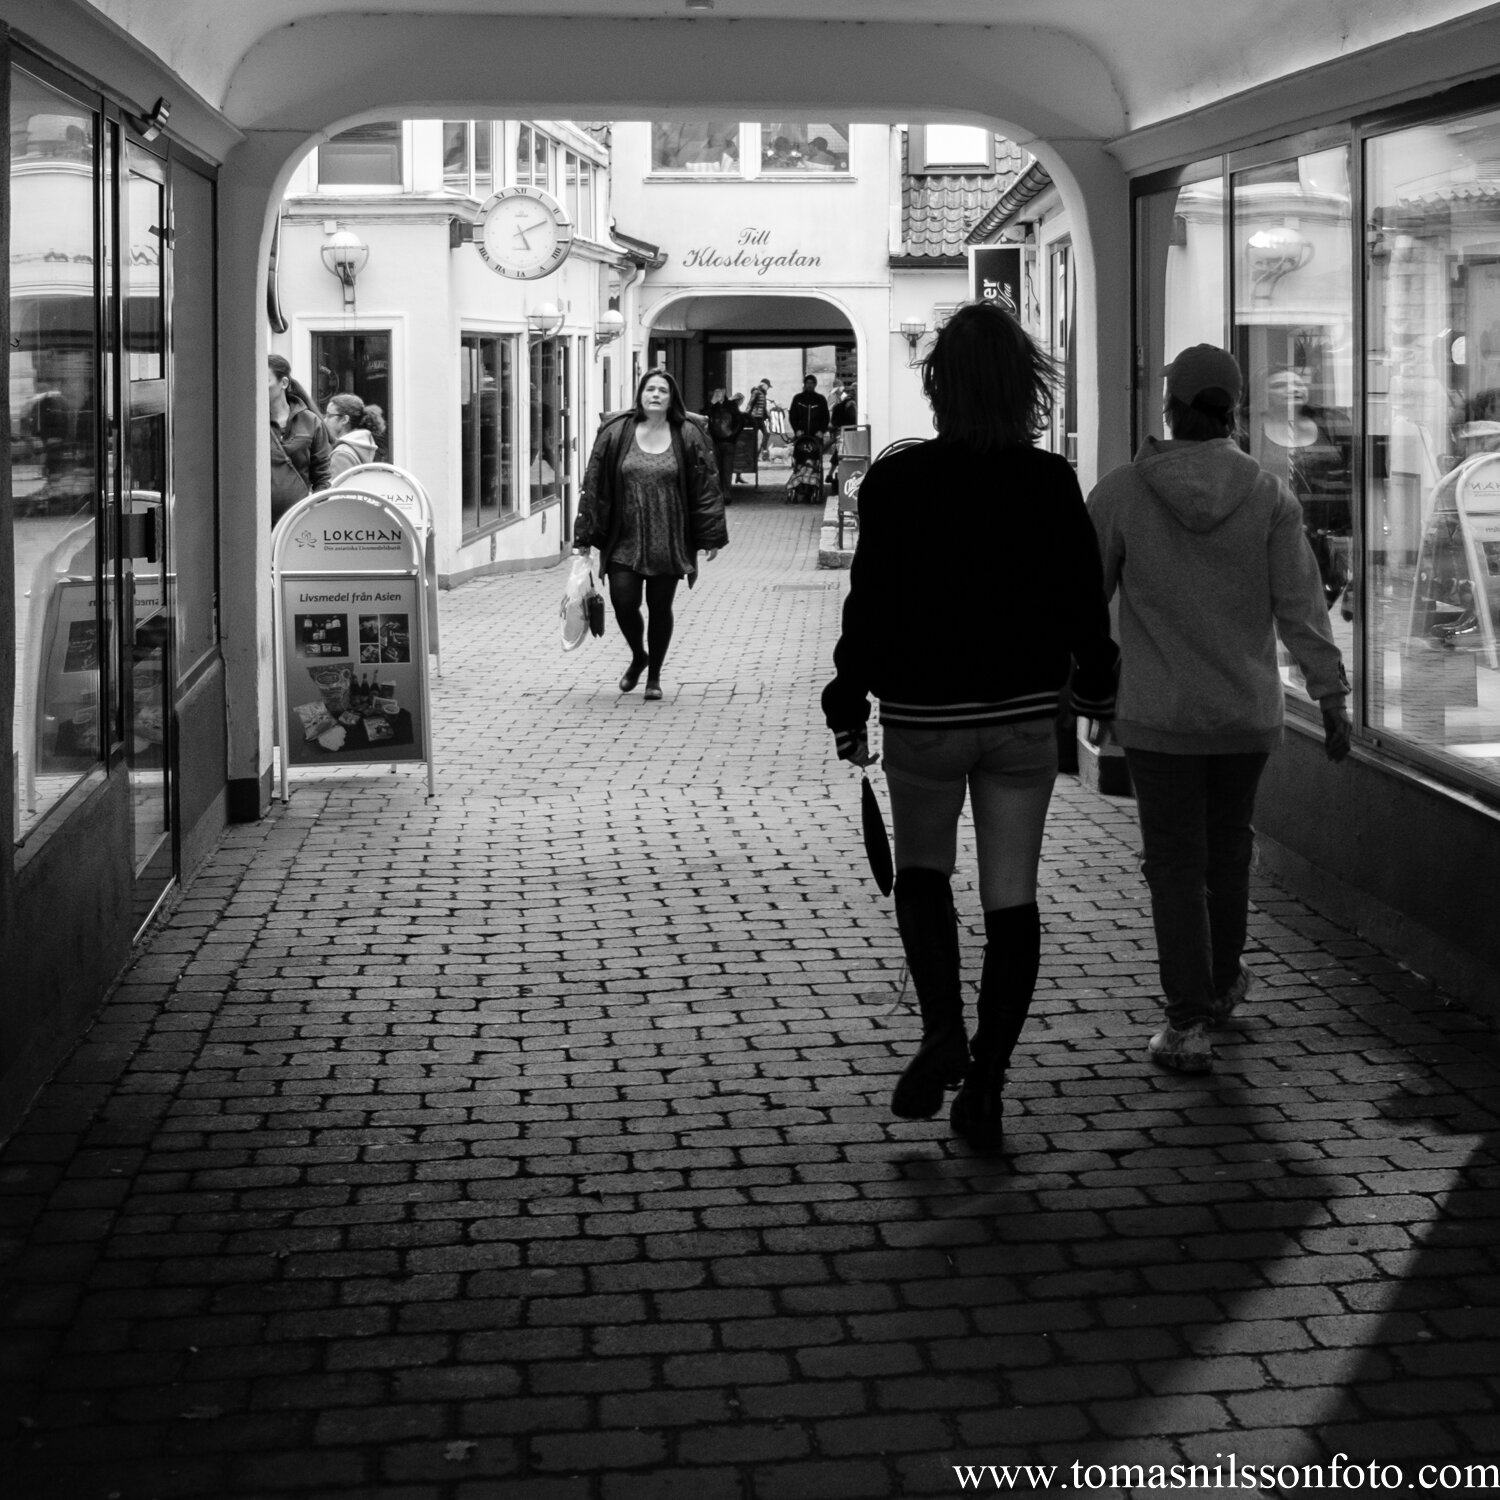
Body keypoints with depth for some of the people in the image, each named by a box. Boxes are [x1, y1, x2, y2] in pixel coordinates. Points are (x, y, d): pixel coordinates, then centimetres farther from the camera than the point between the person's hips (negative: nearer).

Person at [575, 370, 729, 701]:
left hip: (669, 543, 0)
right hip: (624, 540, 0)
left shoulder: (688, 436, -2)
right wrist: (584, 537, -1)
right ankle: (638, 657, 25)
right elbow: (594, 485, 1)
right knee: (623, 603, -6)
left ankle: (654, 676, 23)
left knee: (660, 608, 5)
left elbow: (706, 487, 0)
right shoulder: (615, 433, -1)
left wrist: (712, 536, -3)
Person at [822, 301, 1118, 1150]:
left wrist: (848, 707, 1)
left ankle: (943, 1033, -3)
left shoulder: (896, 483, -9)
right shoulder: (1053, 484, -3)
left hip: (924, 714, -1)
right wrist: (1098, 689, 17)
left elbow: (870, 605, -8)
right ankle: (986, 1084, 6)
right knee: (1012, 896, 7)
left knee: (923, 871, 18)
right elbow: (1086, 599, 2)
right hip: (1026, 713, 2)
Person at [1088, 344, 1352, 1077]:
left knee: (1176, 864, 4)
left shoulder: (1121, 492, -9)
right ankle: (1221, 985, 39)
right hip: (1247, 711, 2)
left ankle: (1188, 1024, -1)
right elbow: (1301, 603, -9)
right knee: (1228, 848, 22)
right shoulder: (1269, 495, -7)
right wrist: (1331, 695, -3)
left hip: (1159, 714, -2)